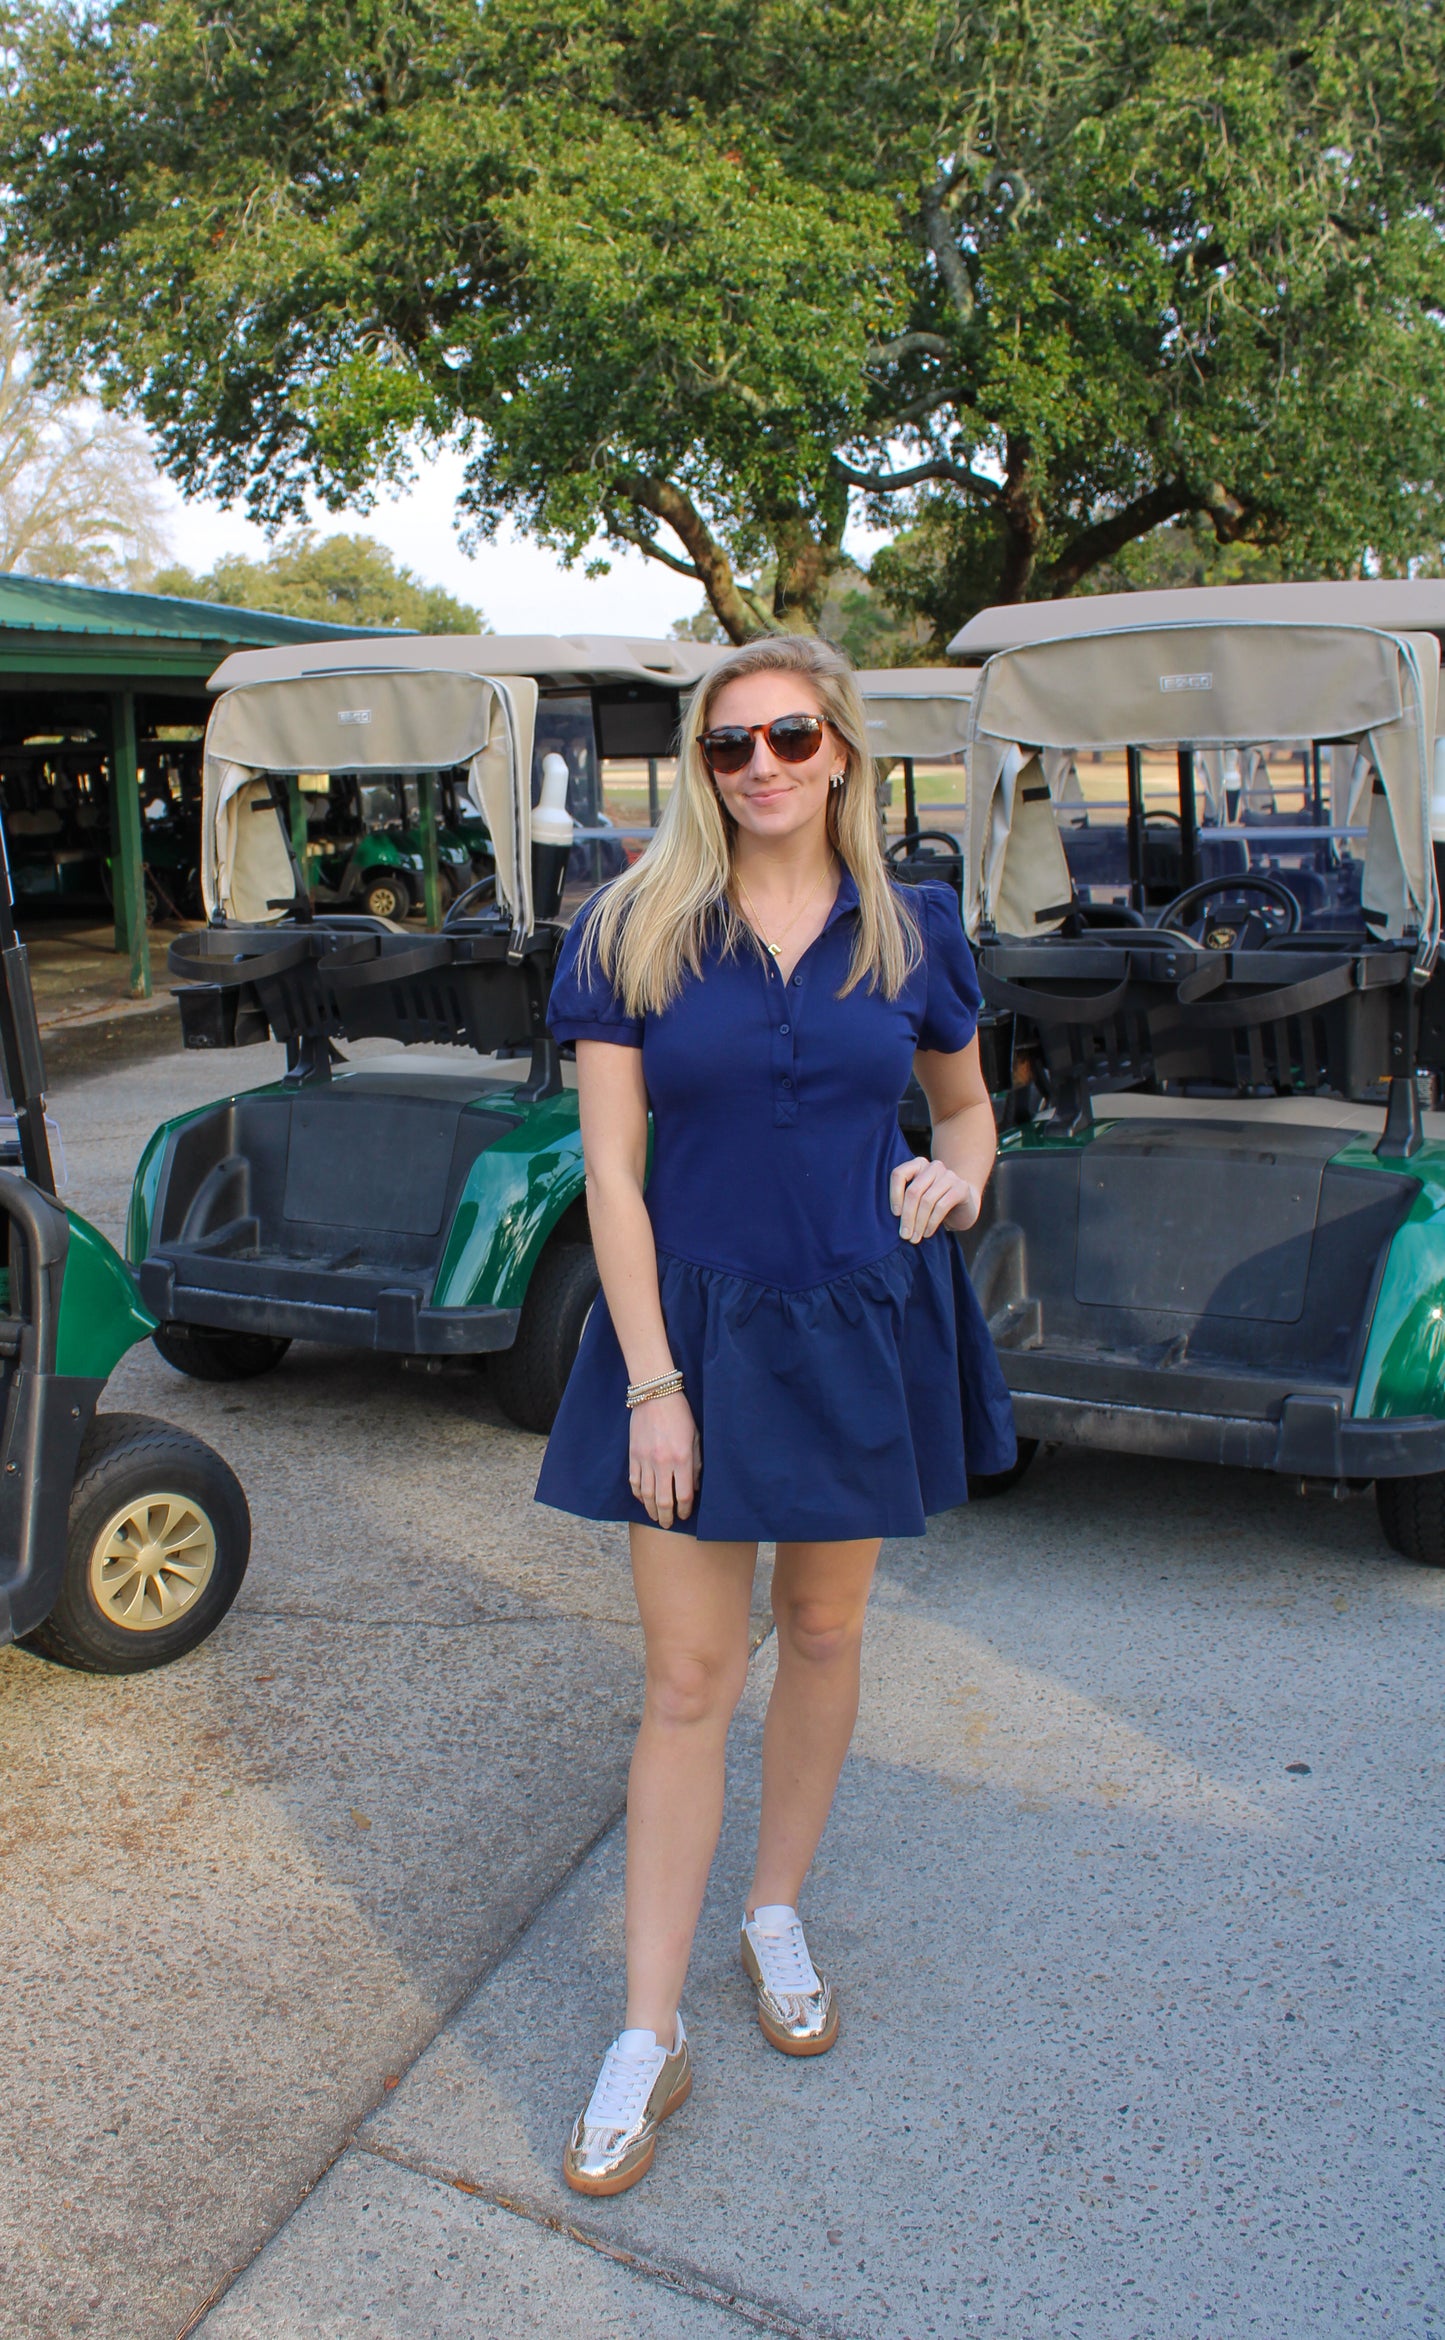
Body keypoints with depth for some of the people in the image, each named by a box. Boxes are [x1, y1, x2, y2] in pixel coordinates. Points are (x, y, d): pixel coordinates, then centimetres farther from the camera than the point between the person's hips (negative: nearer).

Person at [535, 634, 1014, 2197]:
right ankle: (648, 2037, 16)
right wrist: (652, 1380, -13)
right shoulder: (633, 934, -6)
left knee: (823, 1636, 16)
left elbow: (967, 1102, 15)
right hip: (699, 1323, -2)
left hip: (869, 1326, 2)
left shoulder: (911, 930, 1)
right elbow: (610, 1167, -8)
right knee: (689, 1682, 2)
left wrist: (959, 1173, -9)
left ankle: (776, 1913, 41)